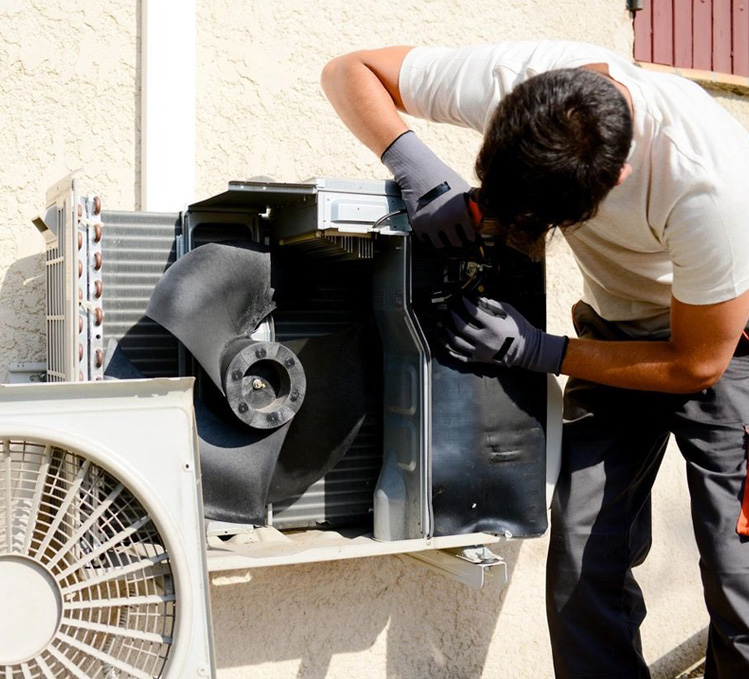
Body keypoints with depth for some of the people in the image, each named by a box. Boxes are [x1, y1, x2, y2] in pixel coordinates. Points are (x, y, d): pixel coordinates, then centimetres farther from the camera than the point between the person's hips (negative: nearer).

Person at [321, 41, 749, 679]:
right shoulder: (509, 79, -25)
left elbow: (696, 364, -22)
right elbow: (349, 70, -13)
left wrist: (532, 350, -27)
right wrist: (420, 169, -32)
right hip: (620, 331, 4)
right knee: (582, 571, -5)